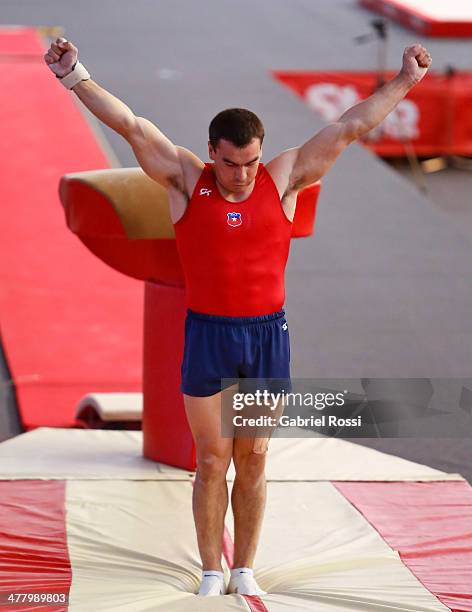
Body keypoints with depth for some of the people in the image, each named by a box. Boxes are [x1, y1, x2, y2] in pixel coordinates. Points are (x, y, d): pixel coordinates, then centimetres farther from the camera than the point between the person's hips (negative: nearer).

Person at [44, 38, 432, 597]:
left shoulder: (284, 179, 0)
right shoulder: (186, 179, -2)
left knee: (253, 460, 9)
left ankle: (245, 571, 18)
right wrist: (75, 77, -13)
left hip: (268, 337, 1)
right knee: (212, 462, 5)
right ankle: (211, 573, 15)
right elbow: (131, 126, -7)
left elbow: (350, 127, 1)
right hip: (206, 339, -1)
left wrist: (403, 82, 1)